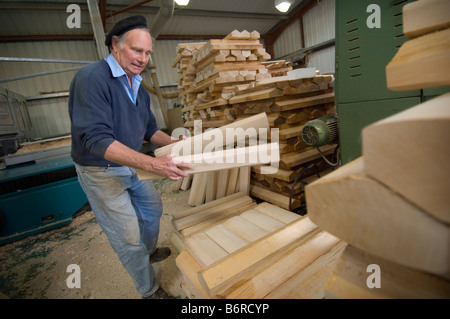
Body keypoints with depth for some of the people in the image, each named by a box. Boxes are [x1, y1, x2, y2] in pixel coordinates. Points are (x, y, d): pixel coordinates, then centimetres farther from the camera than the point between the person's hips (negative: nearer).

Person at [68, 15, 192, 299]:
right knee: (129, 238, 3)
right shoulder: (92, 78, -23)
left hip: (131, 166, 9)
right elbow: (97, 139, -32)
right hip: (102, 172, -8)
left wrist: (174, 143, -6)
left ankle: (149, 251, 53)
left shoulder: (138, 87, 5)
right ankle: (150, 291, 27)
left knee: (153, 207, 24)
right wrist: (152, 164, -41)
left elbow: (150, 130, 12)